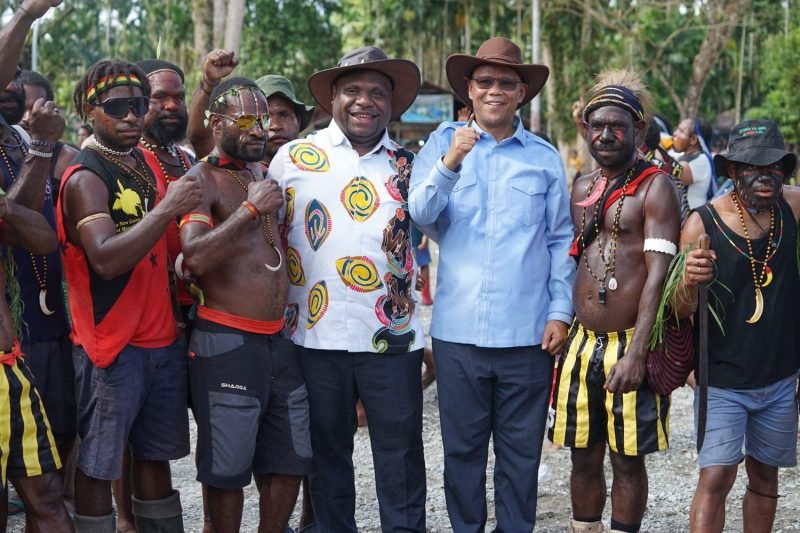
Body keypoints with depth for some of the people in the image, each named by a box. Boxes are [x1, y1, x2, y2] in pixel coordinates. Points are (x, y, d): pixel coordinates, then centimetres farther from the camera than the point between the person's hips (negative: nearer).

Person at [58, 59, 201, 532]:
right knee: (98, 465, 1)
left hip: (163, 340, 8)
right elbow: (105, 260, -27)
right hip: (111, 346, -8)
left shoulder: (147, 164, 10)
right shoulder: (85, 178, -13)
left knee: (156, 456, 15)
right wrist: (166, 209, -26)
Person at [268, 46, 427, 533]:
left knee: (401, 457, 6)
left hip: (394, 337, 1)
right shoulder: (294, 157, 3)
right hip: (317, 336, -1)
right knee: (328, 453, 11)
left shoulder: (408, 165, 8)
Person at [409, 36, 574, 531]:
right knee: (463, 448, 10)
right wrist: (449, 164, -24)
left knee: (521, 451, 9)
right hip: (458, 328, 0)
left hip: (527, 331, 0)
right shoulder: (443, 142, 3)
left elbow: (560, 241, 7)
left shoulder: (546, 157, 5)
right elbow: (419, 215, -9)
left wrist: (560, 311, 0)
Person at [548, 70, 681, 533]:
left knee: (628, 459, 4)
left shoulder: (655, 187, -8)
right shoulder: (583, 189, 12)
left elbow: (658, 274, -15)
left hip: (629, 345, -6)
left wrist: (636, 354, -22)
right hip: (582, 342, 6)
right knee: (584, 456, 12)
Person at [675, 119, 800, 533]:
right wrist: (690, 282, -32)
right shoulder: (703, 223, -12)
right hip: (722, 381, -3)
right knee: (715, 479, -9)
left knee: (764, 476, 15)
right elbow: (681, 312, -9)